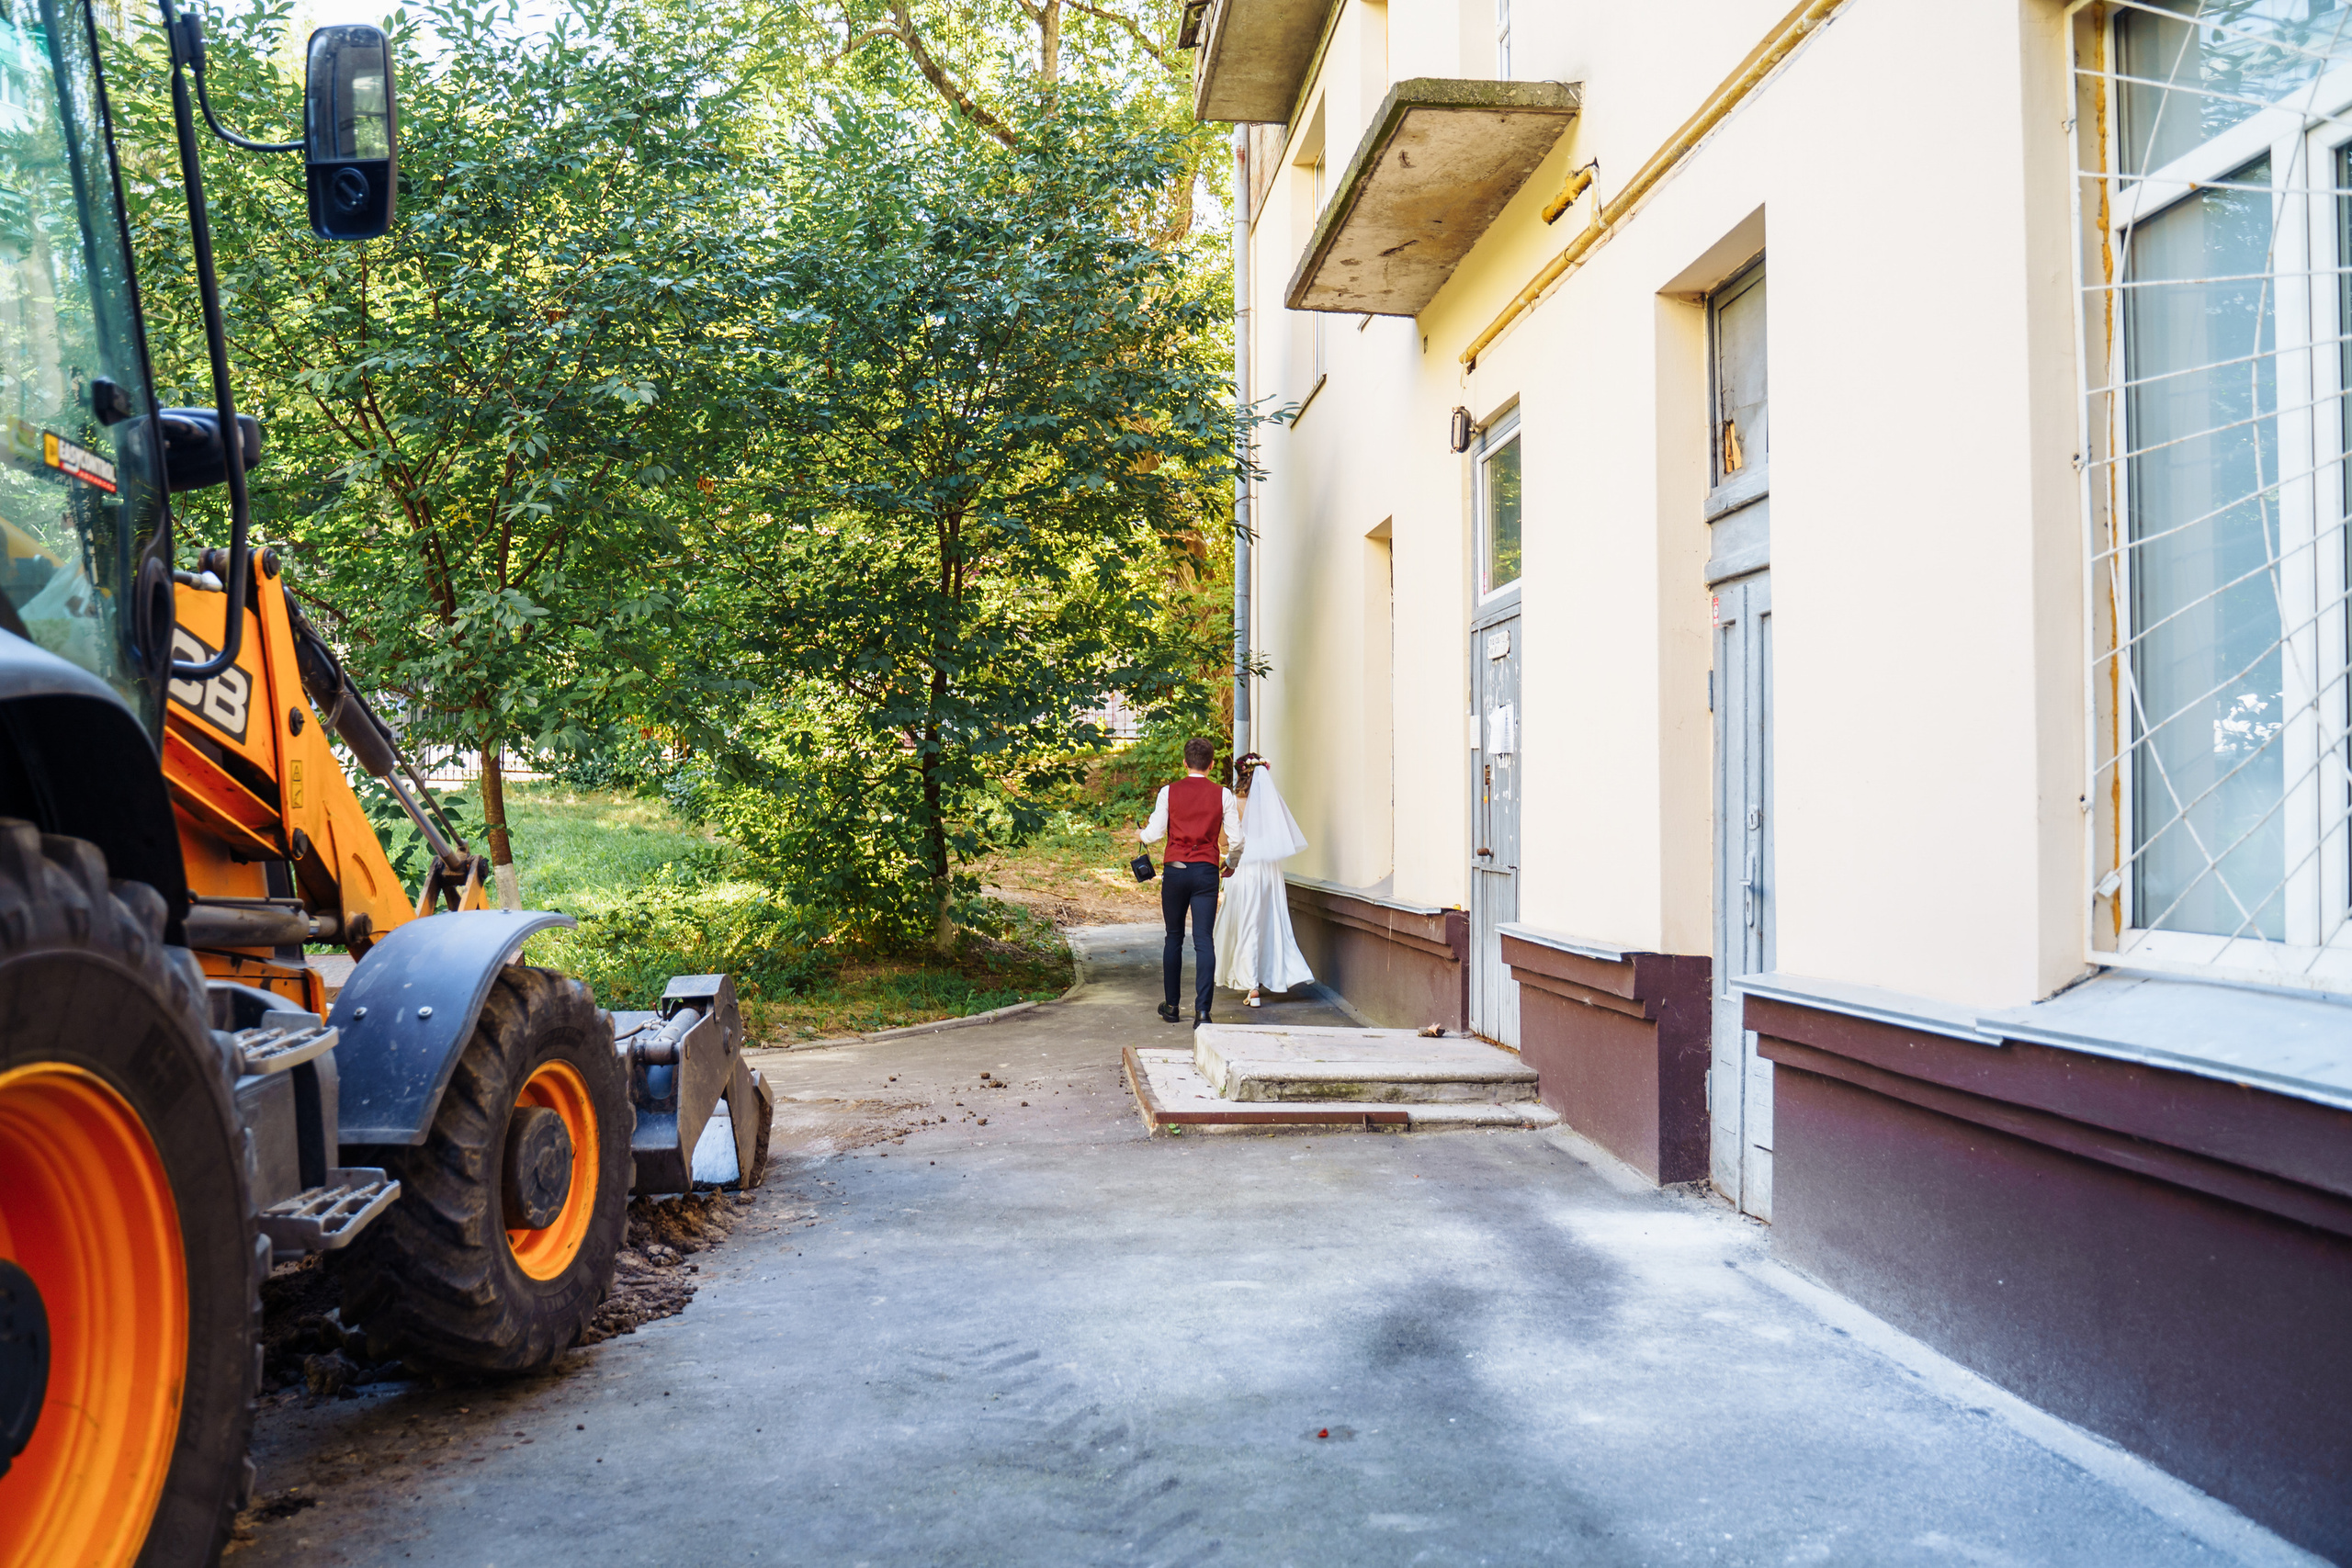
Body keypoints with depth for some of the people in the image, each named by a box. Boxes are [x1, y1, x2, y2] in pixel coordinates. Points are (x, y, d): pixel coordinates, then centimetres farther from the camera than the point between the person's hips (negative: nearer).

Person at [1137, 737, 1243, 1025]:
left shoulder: (1169, 792, 0)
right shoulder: (1223, 795, 0)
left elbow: (1155, 833, -1)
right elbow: (1237, 839, 1)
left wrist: (1140, 834, 22)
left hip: (1174, 870, 1)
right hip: (1206, 871, -1)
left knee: (1174, 937, 15)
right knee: (1204, 941, -3)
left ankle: (1172, 1006, 23)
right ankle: (1202, 1011, -13)